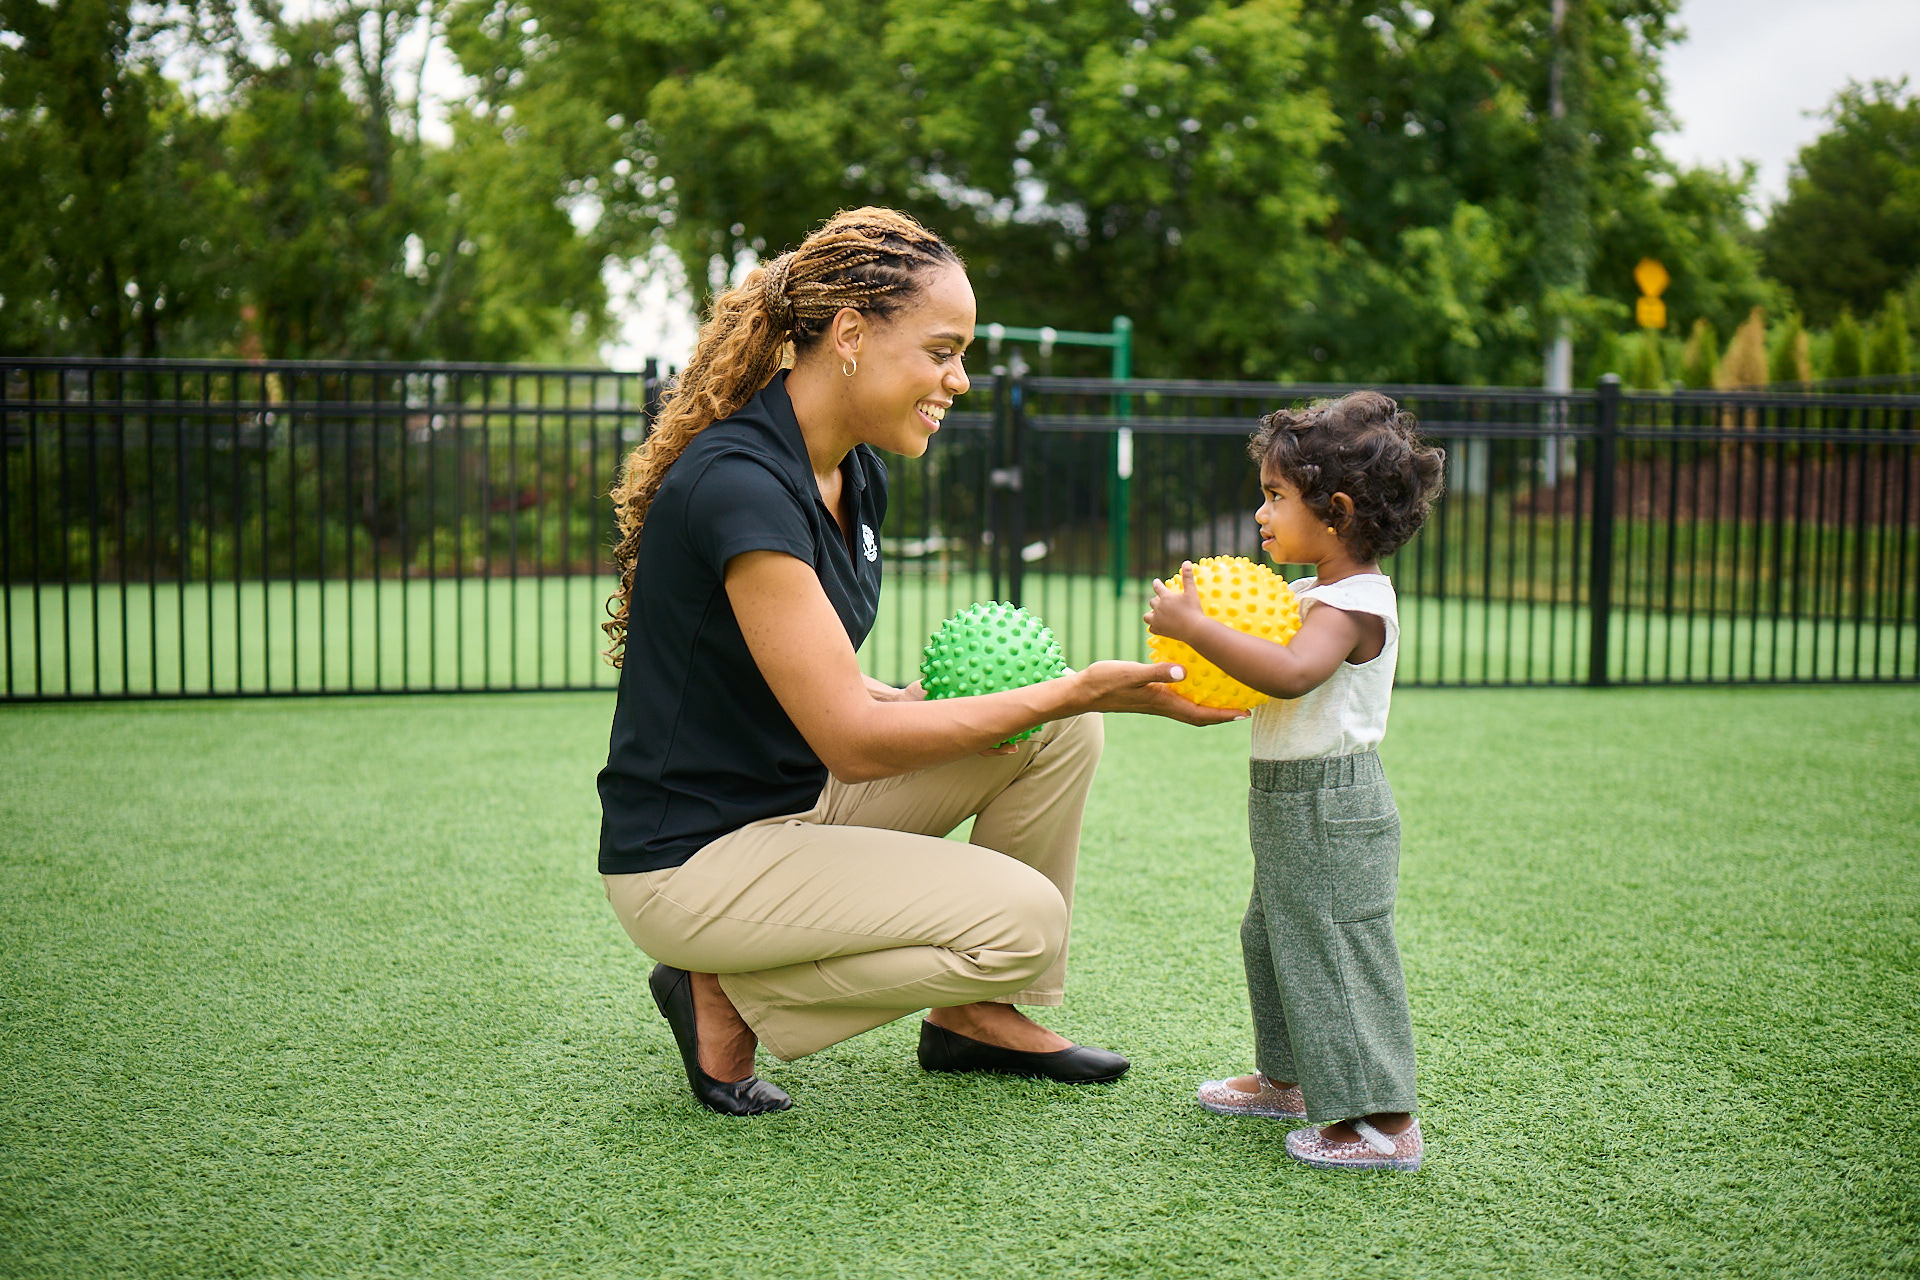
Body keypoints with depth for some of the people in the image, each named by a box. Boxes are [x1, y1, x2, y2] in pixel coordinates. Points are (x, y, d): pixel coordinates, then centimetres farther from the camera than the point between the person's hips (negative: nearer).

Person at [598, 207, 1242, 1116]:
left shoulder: (854, 474, 5)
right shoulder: (739, 483, -25)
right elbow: (852, 738, -26)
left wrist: (932, 699, -5)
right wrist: (1079, 691, -24)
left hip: (801, 799, 9)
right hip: (691, 860, -9)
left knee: (1058, 733, -1)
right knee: (1020, 919, -20)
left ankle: (977, 1015, 12)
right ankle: (731, 997, -3)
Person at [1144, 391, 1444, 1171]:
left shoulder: (1355, 604, -21)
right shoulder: (1315, 592, 11)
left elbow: (1291, 672, -38)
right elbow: (1281, 674, 21)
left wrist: (1193, 625, -36)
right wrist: (1213, 677, 2)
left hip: (1332, 811, -10)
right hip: (1291, 806, 11)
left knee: (1337, 955, -6)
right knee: (1273, 940, 22)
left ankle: (1384, 1121, 0)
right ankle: (1287, 1078, 38)